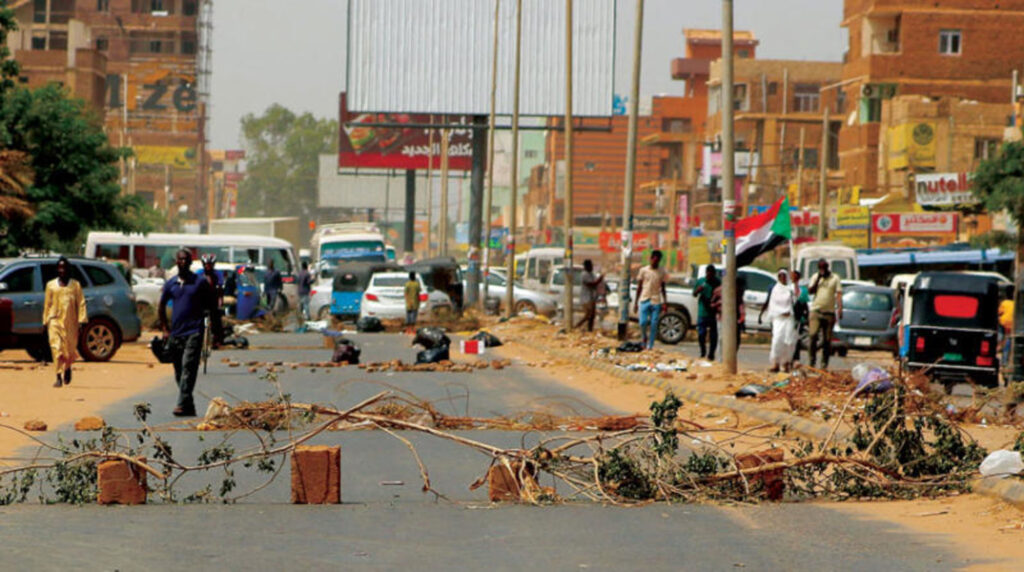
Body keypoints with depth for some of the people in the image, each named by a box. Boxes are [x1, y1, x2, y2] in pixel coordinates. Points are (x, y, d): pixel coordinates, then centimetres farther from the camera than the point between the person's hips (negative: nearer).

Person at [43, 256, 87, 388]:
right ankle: (59, 377, -13)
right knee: (56, 348, -12)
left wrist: (81, 321, -6)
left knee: (70, 349, 8)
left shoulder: (75, 285, 6)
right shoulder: (51, 285, 8)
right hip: (55, 321, 0)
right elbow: (47, 304, 12)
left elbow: (81, 303, 3)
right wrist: (46, 321, 9)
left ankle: (67, 368, 39)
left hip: (70, 322, 0)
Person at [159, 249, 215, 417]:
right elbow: (162, 306, 21)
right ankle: (189, 407, 18)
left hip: (194, 332, -5)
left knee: (188, 369, -16)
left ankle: (183, 404, -23)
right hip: (176, 333, 5)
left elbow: (211, 305, 4)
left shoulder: (200, 282, 0)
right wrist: (165, 328, 13)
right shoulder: (170, 284, 10)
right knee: (179, 372, 8)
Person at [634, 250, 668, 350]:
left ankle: (650, 346, 4)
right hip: (644, 300, -1)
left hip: (656, 302, 1)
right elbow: (639, 287, 8)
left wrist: (664, 303, 2)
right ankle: (644, 337, 17)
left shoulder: (662, 272, 7)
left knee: (654, 325, -3)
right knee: (643, 322, -12)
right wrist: (636, 302, 5)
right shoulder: (643, 270, 4)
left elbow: (663, 288, 11)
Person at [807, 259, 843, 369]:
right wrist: (818, 279, -8)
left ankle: (824, 363, 6)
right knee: (813, 335, -13)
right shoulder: (815, 277, 11)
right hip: (816, 310, 0)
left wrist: (840, 309, -12)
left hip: (829, 312, 0)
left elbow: (839, 294, 0)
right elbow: (810, 291, 1)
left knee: (827, 339, 1)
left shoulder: (835, 278, 6)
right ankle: (812, 360, -7)